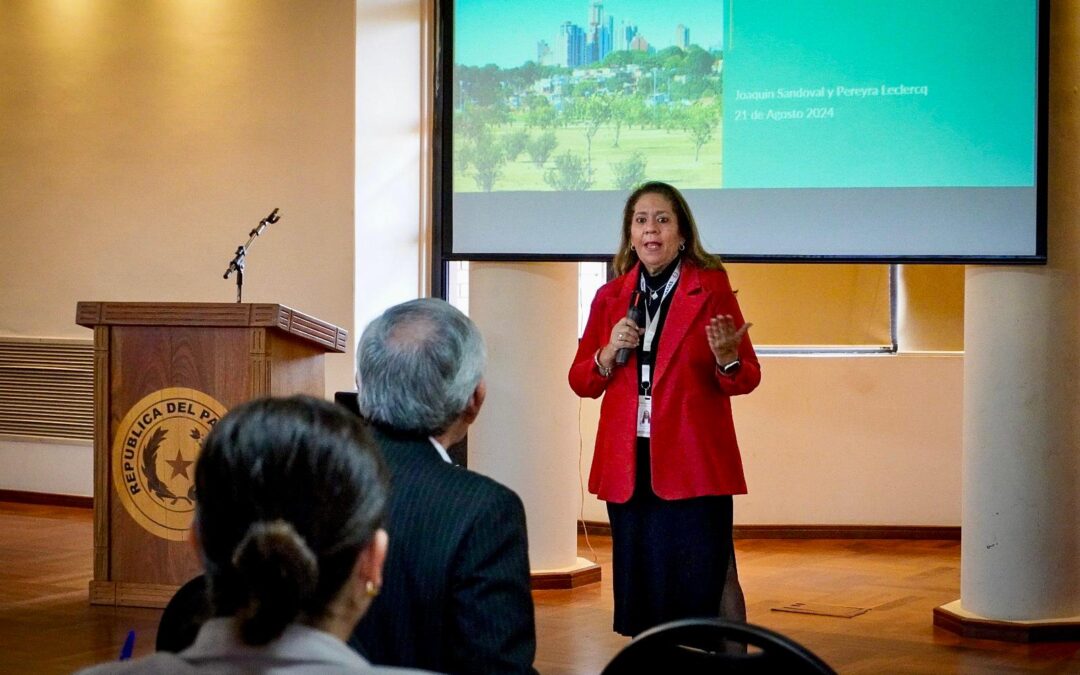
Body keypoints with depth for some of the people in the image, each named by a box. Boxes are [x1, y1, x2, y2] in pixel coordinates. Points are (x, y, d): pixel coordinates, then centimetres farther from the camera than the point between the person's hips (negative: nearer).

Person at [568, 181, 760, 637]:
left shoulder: (712, 288, 1)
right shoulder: (611, 297, 12)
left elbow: (747, 378, 2)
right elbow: (580, 381, 15)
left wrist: (727, 359, -20)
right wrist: (609, 354, -5)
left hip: (693, 463, -4)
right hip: (628, 465, 4)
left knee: (701, 589, -8)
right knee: (640, 590, 7)